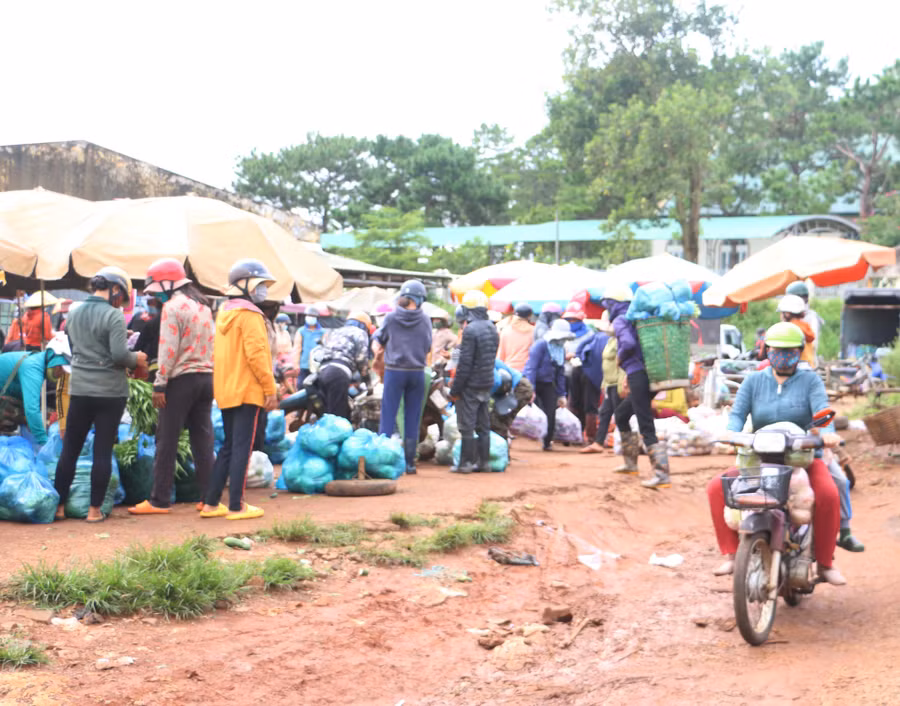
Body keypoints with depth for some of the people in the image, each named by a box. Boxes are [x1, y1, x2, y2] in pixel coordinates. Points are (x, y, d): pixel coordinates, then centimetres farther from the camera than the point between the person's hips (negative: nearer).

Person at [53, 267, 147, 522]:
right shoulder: (114, 315, -12)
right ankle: (94, 510, 5)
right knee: (103, 451, 2)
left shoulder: (74, 314, 8)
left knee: (69, 449, 12)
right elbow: (119, 355, -20)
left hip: (79, 389, 5)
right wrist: (137, 359, 0)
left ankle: (59, 506, 16)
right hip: (110, 392, -5)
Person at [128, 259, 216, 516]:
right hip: (206, 376, 7)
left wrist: (159, 385, -12)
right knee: (203, 439, 9)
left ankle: (159, 500, 1)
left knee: (167, 441, -1)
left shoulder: (172, 307, -10)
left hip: (182, 379, -7)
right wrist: (206, 372, 16)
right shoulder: (203, 305, 16)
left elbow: (168, 349, -15)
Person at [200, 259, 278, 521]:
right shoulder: (249, 315, -12)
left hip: (226, 391, 9)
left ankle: (211, 504, 15)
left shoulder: (225, 312, 16)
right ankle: (236, 507, -1)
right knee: (242, 448, -4)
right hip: (247, 391, -9)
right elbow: (256, 354, -19)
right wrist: (270, 388, -15)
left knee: (228, 447, 15)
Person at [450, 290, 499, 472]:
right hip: (487, 384, 8)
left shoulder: (471, 330, -17)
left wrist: (455, 389, -12)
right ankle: (484, 461, 16)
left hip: (470, 386, -8)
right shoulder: (492, 329, 9)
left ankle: (465, 463, 2)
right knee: (484, 425, 13)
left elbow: (465, 363, -18)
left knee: (467, 426, -1)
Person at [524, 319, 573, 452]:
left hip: (548, 385, 6)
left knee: (550, 415, -1)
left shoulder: (561, 349, 8)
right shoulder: (540, 346, -14)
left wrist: (561, 394, 11)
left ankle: (547, 442, 14)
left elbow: (560, 373, 14)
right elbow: (531, 368, -18)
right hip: (534, 383, -6)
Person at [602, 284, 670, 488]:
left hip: (638, 377, -9)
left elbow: (628, 343, -26)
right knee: (621, 414, 25)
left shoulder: (620, 320, -7)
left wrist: (620, 358, -6)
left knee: (646, 427, -10)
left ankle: (662, 475, -14)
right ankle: (631, 463, 32)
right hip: (649, 375, 9)